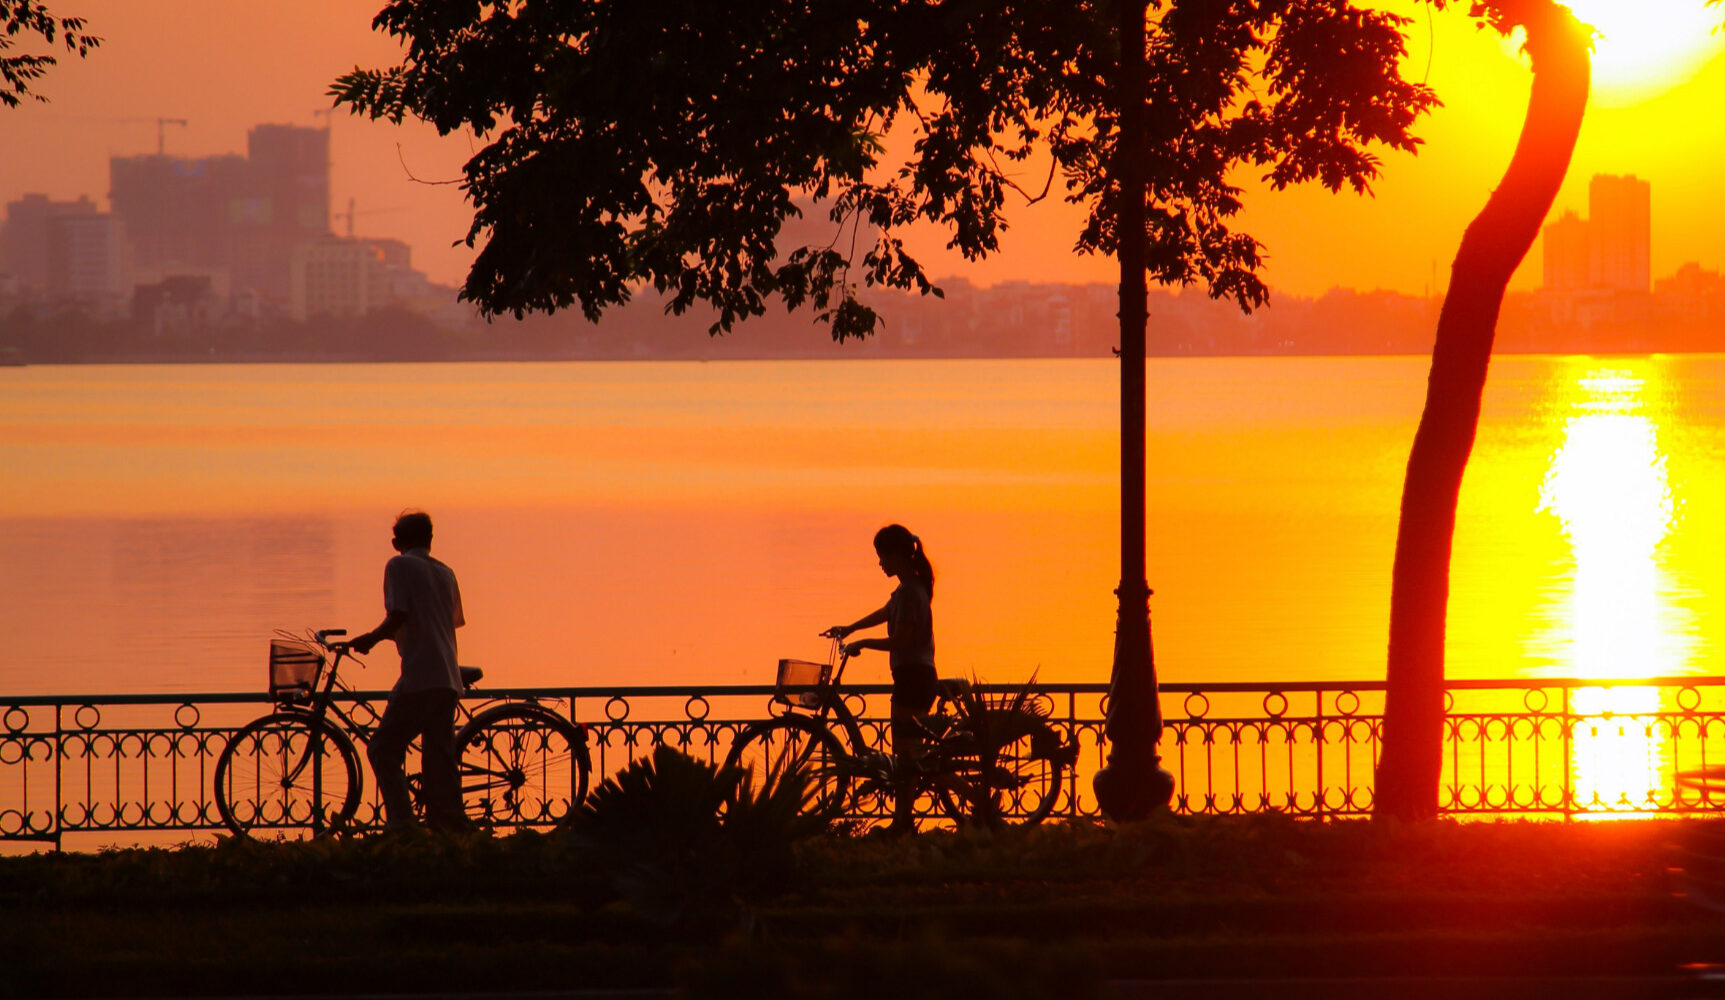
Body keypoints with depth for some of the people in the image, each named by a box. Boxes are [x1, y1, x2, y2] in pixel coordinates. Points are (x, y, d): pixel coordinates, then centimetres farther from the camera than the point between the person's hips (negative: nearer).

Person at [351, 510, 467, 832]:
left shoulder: (399, 566, -2)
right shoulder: (445, 573, 19)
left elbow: (398, 616, -13)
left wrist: (370, 639, 3)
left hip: (419, 676, -7)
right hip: (449, 680, 7)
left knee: (383, 750, -2)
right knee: (440, 760, 10)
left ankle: (402, 825, -13)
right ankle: (453, 830, 6)